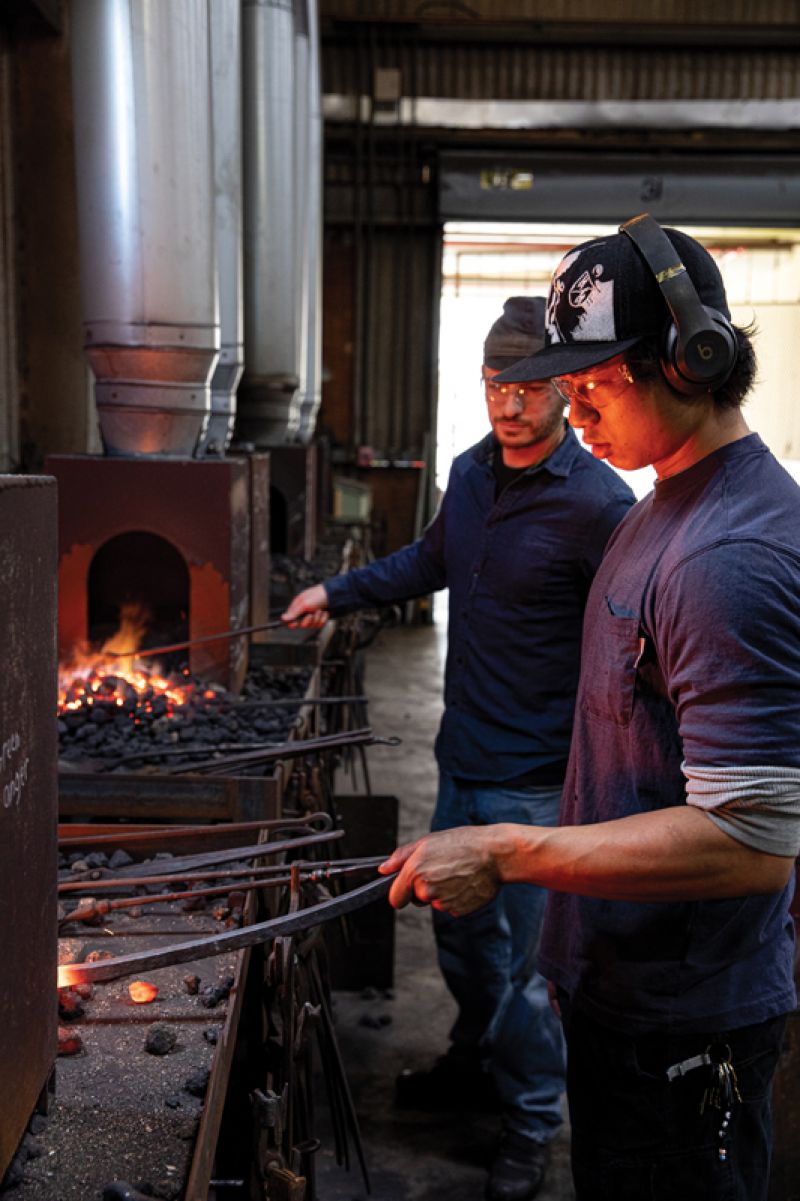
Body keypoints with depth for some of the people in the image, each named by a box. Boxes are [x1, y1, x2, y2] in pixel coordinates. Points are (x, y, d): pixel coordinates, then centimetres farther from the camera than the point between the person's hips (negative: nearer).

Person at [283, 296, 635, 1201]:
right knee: (455, 926, 22)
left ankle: (531, 1123, 30)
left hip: (532, 778, -7)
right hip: (461, 755, 7)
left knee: (510, 957, 5)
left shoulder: (598, 504, -19)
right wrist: (336, 592, 21)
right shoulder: (471, 471, 4)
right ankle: (476, 1063, 47)